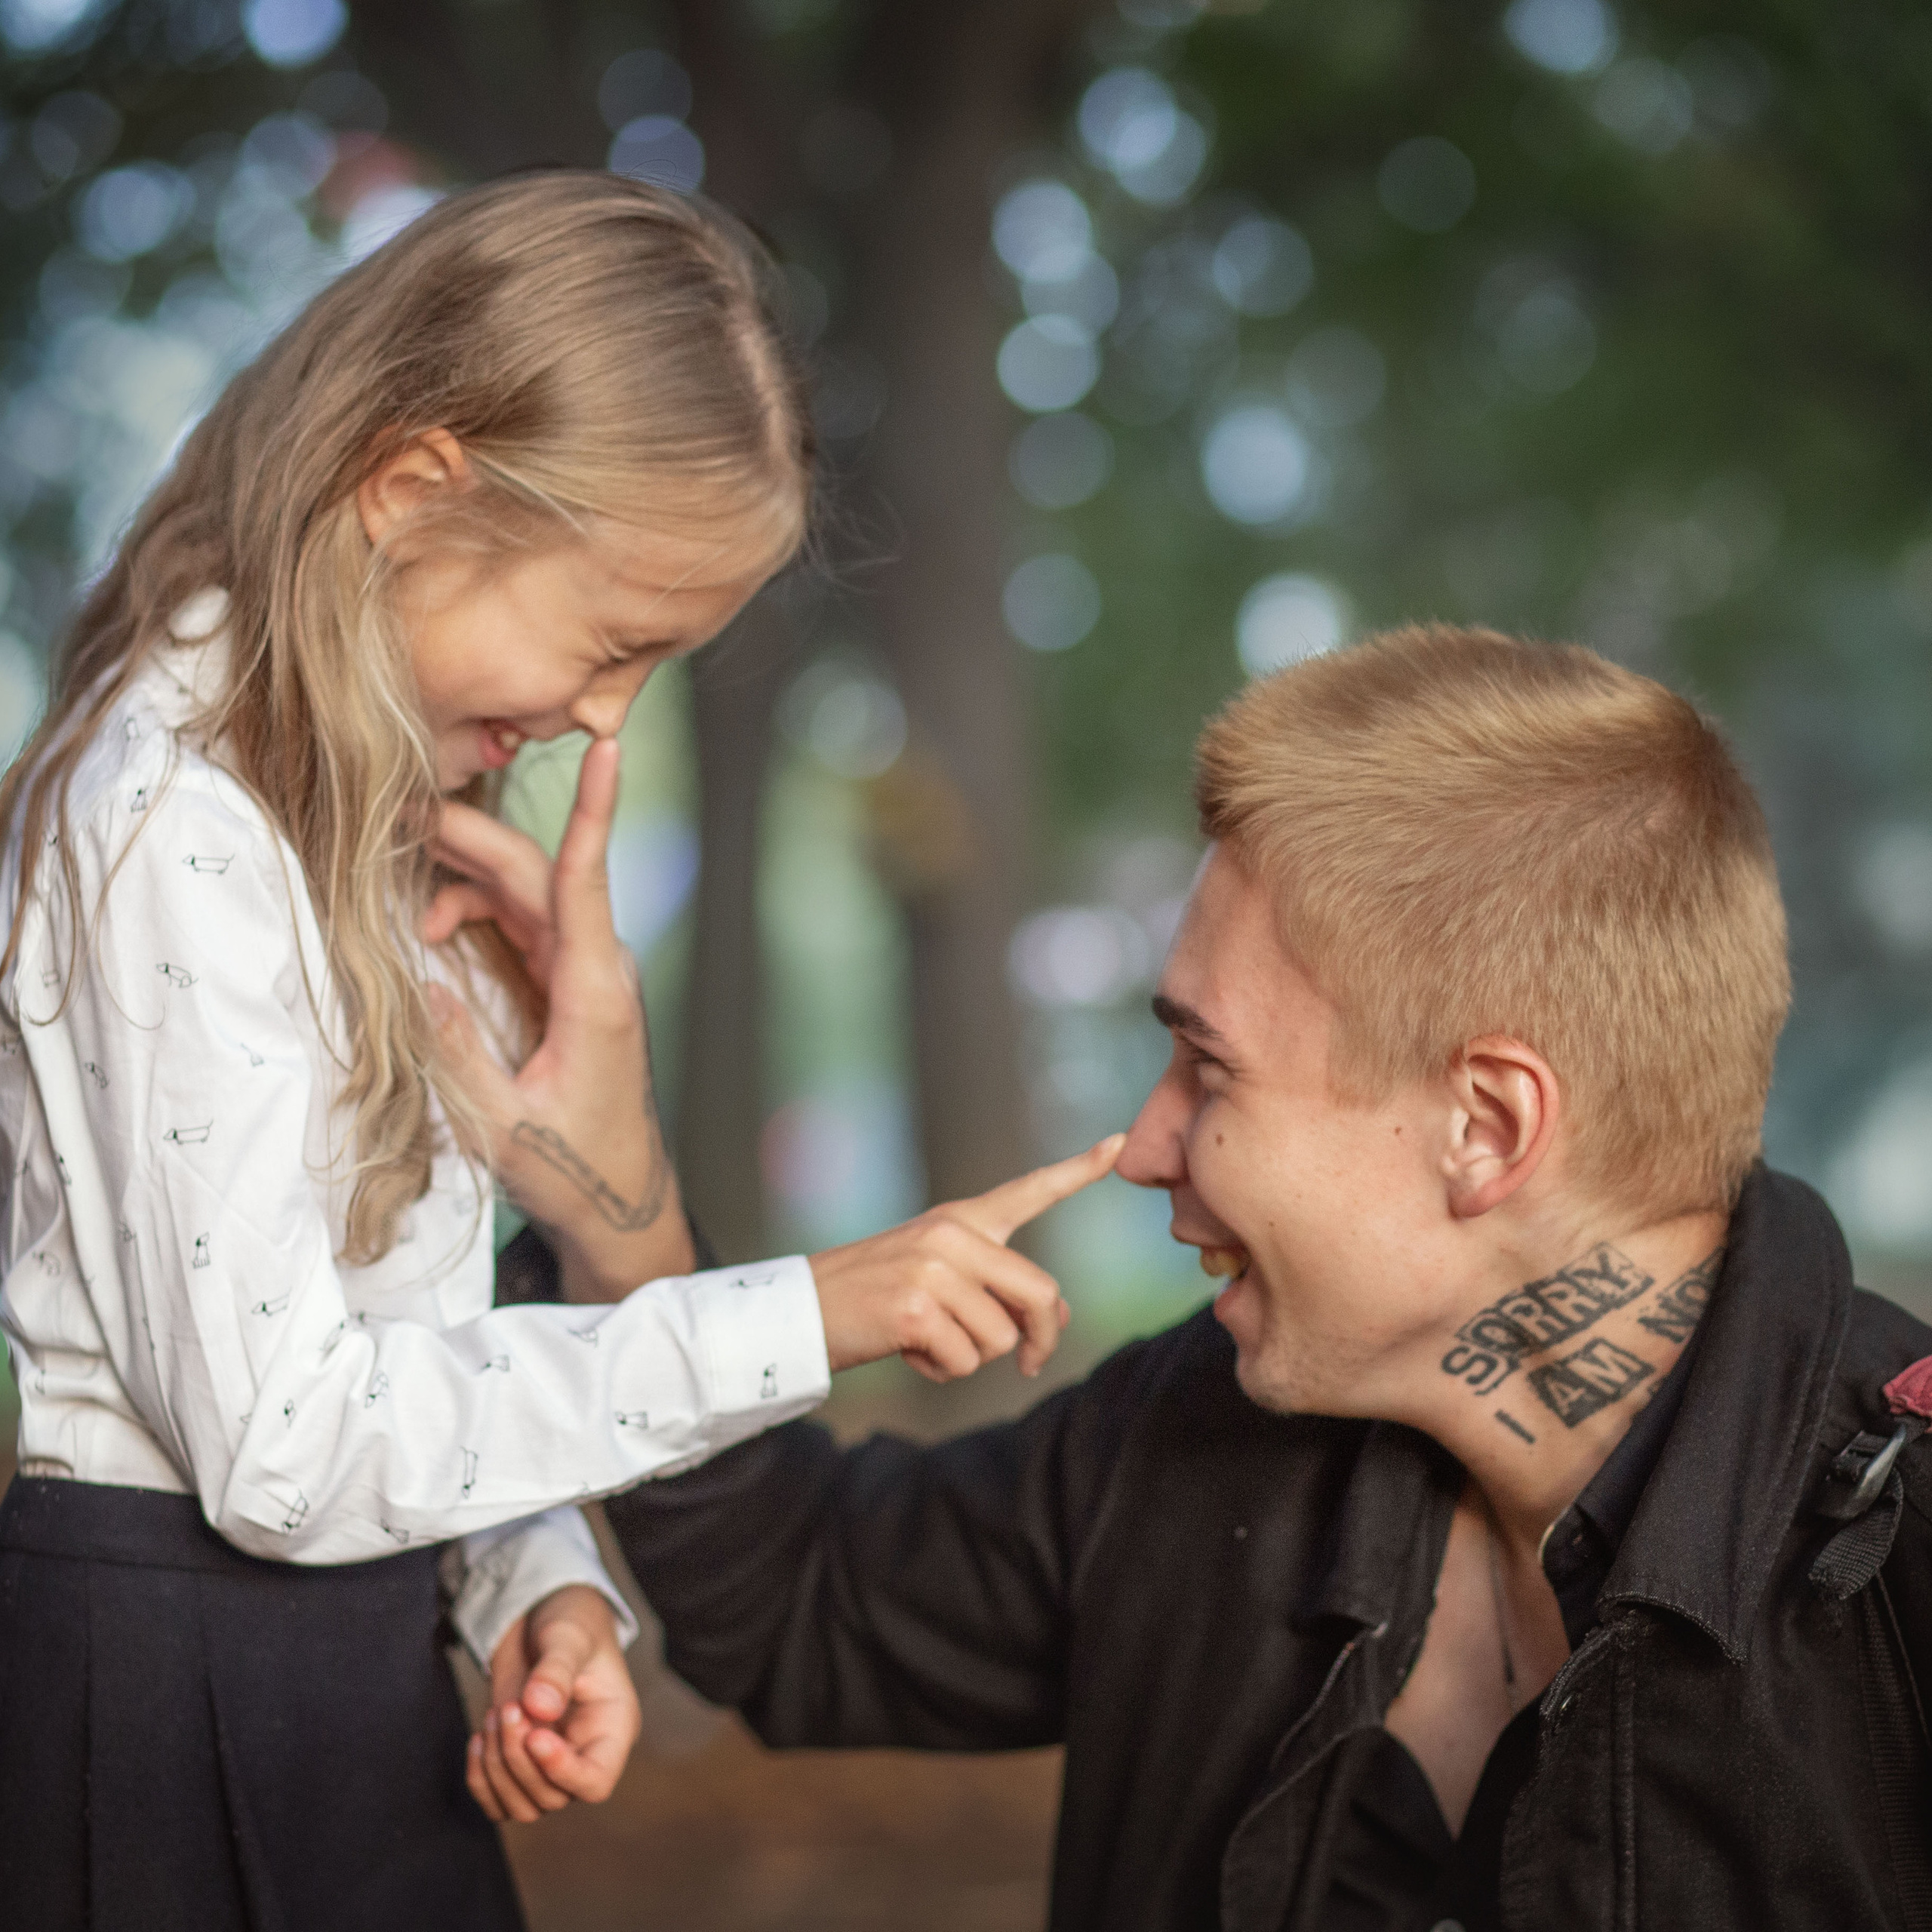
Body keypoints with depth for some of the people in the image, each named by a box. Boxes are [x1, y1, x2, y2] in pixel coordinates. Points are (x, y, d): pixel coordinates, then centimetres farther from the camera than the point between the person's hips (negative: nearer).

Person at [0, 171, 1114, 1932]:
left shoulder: (374, 804, 9)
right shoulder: (171, 827, -19)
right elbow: (283, 1442, -22)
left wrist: (545, 1585, -6)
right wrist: (798, 1321, -21)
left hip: (354, 1648, 8)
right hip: (168, 1693, -8)